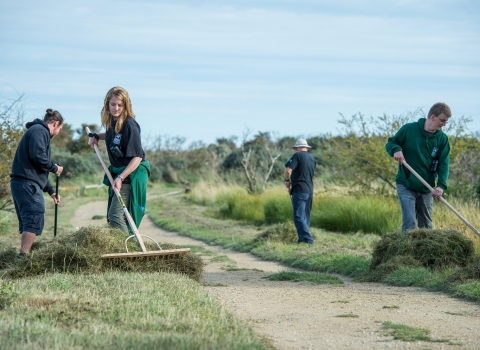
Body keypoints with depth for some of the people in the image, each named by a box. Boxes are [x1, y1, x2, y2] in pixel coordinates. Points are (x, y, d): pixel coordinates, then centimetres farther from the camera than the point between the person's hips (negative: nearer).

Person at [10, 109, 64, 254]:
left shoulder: (37, 131, 27)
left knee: (27, 221, 12)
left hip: (19, 183, 10)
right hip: (27, 184, -10)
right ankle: (24, 256, -23)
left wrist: (50, 191, 32)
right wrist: (54, 168, -5)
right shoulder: (39, 131, -5)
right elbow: (37, 156, -21)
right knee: (35, 220, -15)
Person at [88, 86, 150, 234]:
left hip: (131, 175, -9)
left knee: (116, 216, -18)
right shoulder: (112, 121, 4)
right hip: (117, 172, 9)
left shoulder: (129, 125, -21)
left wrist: (120, 177, -29)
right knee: (111, 217, 14)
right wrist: (96, 136, 13)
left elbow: (137, 157, -23)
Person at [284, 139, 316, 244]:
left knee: (298, 217, -9)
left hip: (299, 191, -8)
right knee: (305, 217, 13)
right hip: (309, 191, 8)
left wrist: (287, 180, 1)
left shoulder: (297, 155, -6)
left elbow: (288, 170, -17)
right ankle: (303, 239, 14)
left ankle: (307, 239, -17)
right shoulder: (312, 159, 16)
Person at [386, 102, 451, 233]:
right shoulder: (408, 129, -9)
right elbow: (390, 143, 2)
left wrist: (441, 185, -21)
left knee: (426, 226, 11)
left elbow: (444, 163, -6)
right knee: (409, 223, -14)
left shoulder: (442, 139, -1)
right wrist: (396, 149, -23)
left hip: (427, 188, 4)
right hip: (406, 186, -4)